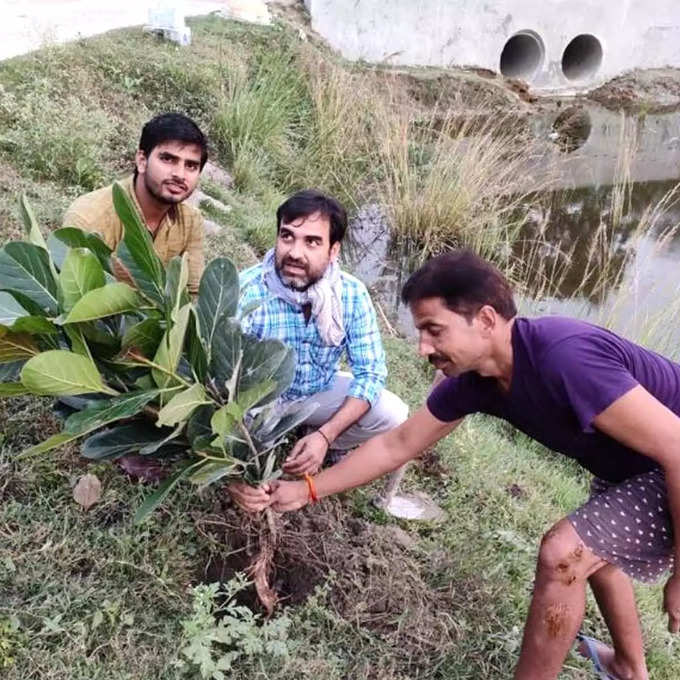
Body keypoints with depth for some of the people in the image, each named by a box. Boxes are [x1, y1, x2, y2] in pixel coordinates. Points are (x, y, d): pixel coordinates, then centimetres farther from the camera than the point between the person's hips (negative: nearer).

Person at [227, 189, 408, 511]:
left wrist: (324, 436, -32)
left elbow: (370, 373, -17)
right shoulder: (246, 291, -30)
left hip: (319, 392, 3)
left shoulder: (352, 294, -20)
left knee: (394, 415, -17)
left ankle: (326, 447, 11)